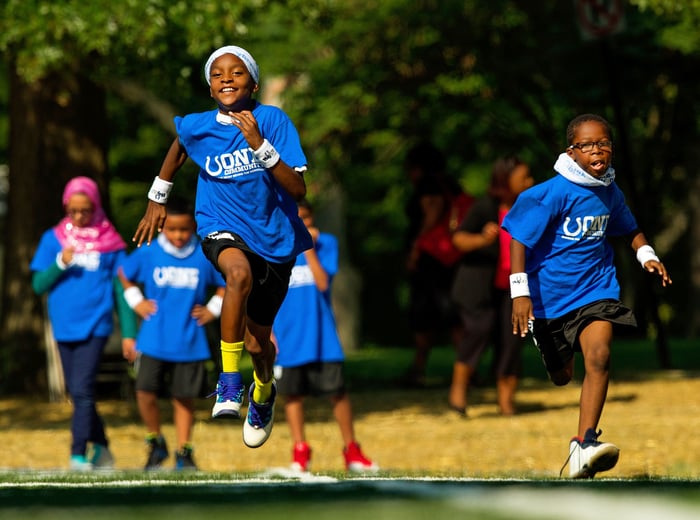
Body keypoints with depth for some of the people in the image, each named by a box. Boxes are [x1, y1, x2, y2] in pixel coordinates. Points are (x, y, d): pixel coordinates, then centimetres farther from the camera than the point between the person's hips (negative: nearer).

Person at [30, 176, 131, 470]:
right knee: (77, 393, 11)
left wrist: (128, 333, 3)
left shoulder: (110, 242, 1)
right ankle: (100, 447, 28)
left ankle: (79, 455, -16)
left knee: (82, 390, -15)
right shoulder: (53, 239, 6)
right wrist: (60, 263, -13)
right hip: (64, 328, 4)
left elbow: (121, 289, 5)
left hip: (95, 327, -4)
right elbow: (38, 285, 4)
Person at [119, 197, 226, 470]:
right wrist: (136, 301, 7)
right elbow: (124, 274, 17)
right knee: (145, 392, -11)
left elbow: (228, 282, 16)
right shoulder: (148, 254, -1)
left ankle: (183, 452, 16)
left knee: (184, 397, 5)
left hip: (189, 343, 0)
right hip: (153, 342, 0)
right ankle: (155, 443, 11)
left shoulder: (205, 256, -1)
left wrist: (213, 309, 6)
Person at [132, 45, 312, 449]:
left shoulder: (273, 121, -14)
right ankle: (230, 384, -30)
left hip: (274, 237, 1)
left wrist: (260, 145, -29)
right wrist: (158, 199, 24)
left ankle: (264, 393, 49)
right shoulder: (197, 127, -6)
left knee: (257, 341, 11)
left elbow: (299, 189, -19)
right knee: (240, 272, -38)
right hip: (223, 229, -1)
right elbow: (179, 146, 20)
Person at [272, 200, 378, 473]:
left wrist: (308, 248, -17)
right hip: (288, 338, 1)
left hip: (322, 336, -1)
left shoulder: (325, 243, -1)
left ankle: (351, 450, 10)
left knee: (337, 391, -1)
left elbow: (322, 283, -12)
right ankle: (300, 451, 18)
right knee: (292, 394, 5)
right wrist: (268, 332, -1)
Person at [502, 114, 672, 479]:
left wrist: (646, 256, 6)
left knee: (599, 357, -22)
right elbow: (519, 238, -18)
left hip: (595, 288, 3)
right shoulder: (554, 193, -16)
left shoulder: (609, 192, 2)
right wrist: (520, 292, -24)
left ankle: (584, 446, -29)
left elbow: (628, 228, 24)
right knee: (561, 376, 10)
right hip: (550, 295, -3)